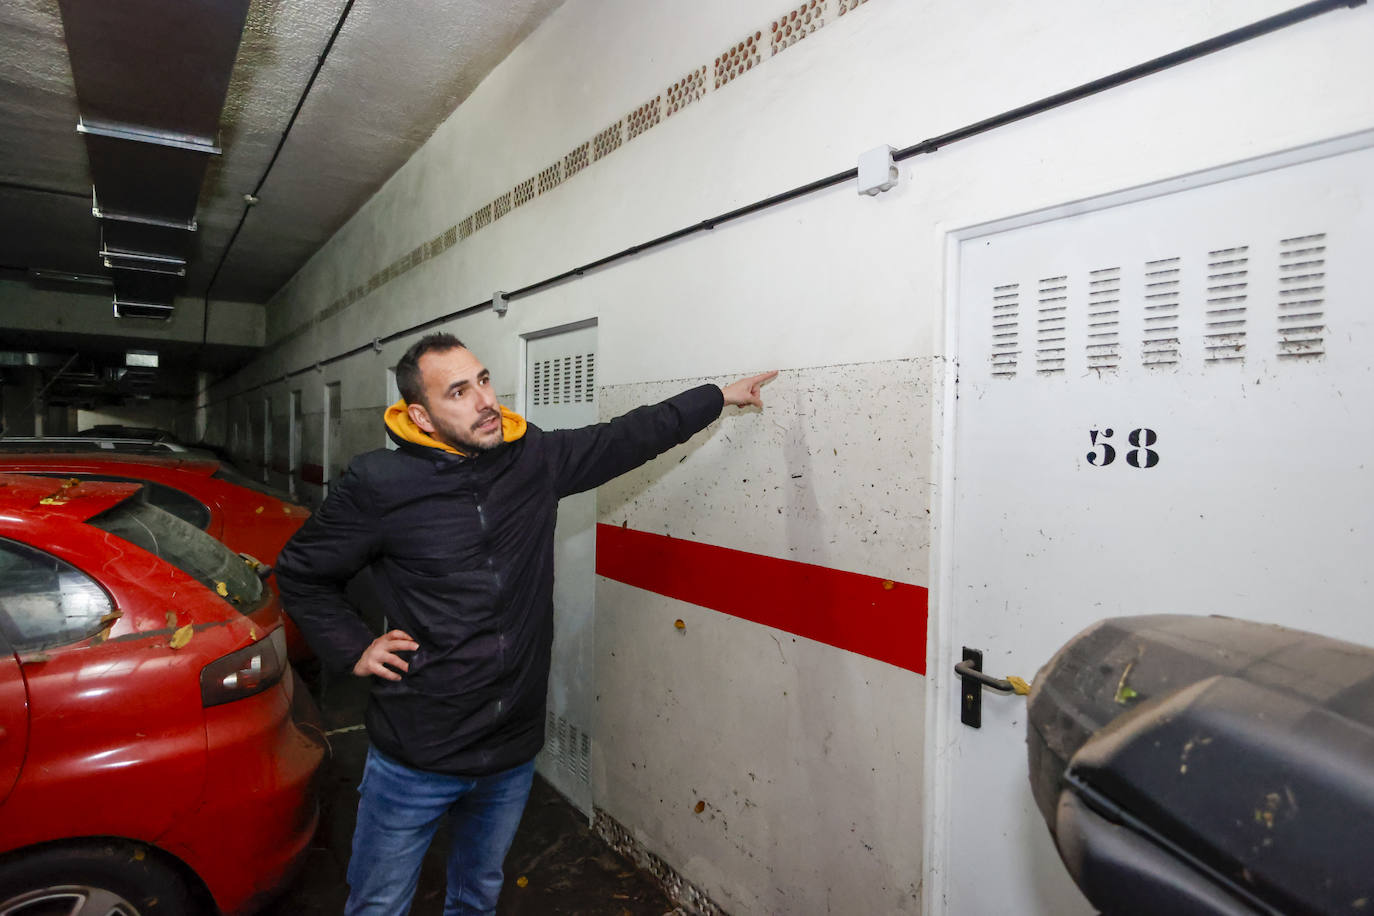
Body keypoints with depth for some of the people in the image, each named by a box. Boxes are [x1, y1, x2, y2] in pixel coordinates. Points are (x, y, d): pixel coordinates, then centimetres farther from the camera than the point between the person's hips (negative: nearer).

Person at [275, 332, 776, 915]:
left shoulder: (537, 458, -4)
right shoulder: (378, 485, -13)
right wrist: (353, 649, -7)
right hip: (414, 758, -3)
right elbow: (301, 573, 2)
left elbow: (627, 438, 6)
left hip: (512, 755, 3)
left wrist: (718, 396, 10)